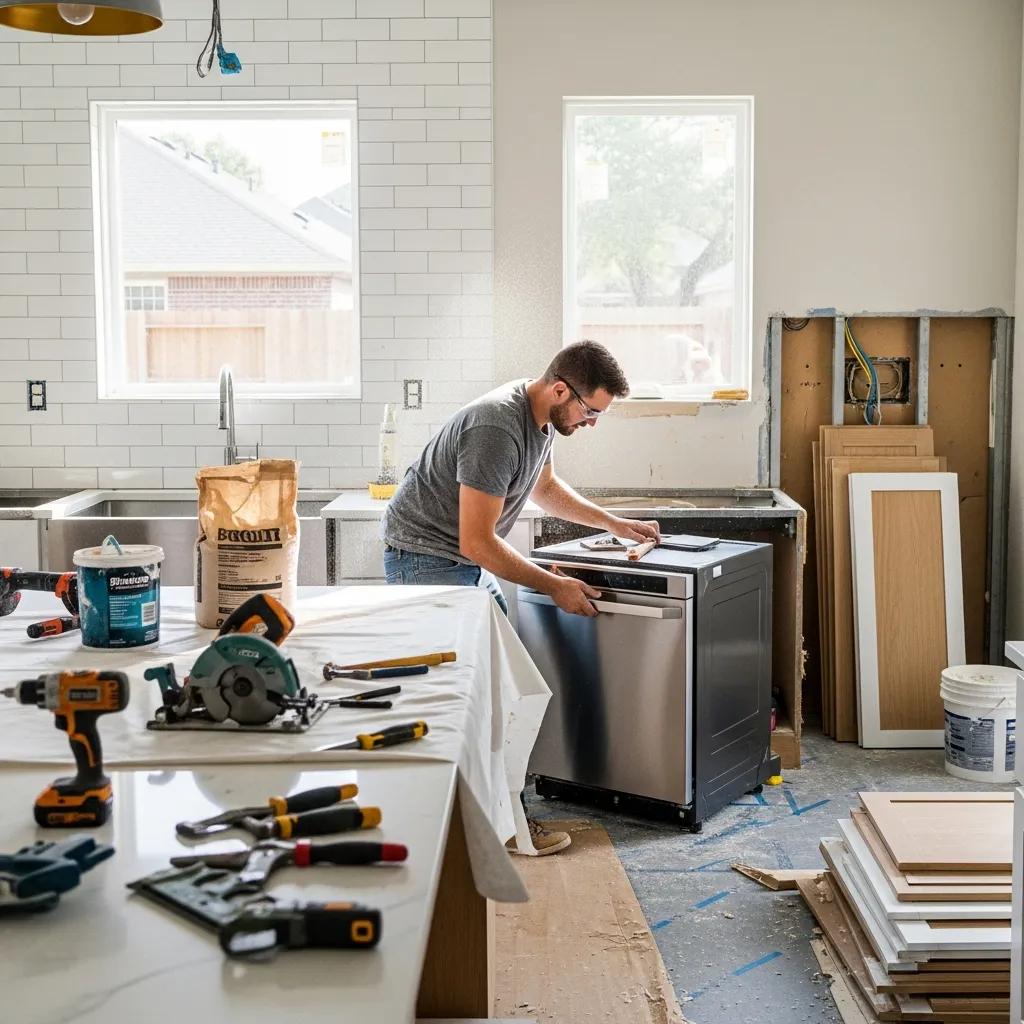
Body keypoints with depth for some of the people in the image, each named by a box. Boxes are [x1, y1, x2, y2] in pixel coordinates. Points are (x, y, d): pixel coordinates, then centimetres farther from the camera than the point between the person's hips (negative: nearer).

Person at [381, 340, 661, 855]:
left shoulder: (540, 416, 2)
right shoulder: (497, 428, -29)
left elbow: (545, 487, 23)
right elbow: (477, 542, -28)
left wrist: (612, 523, 16)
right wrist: (555, 586, -19)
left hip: (468, 561, 10)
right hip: (426, 559, -10)